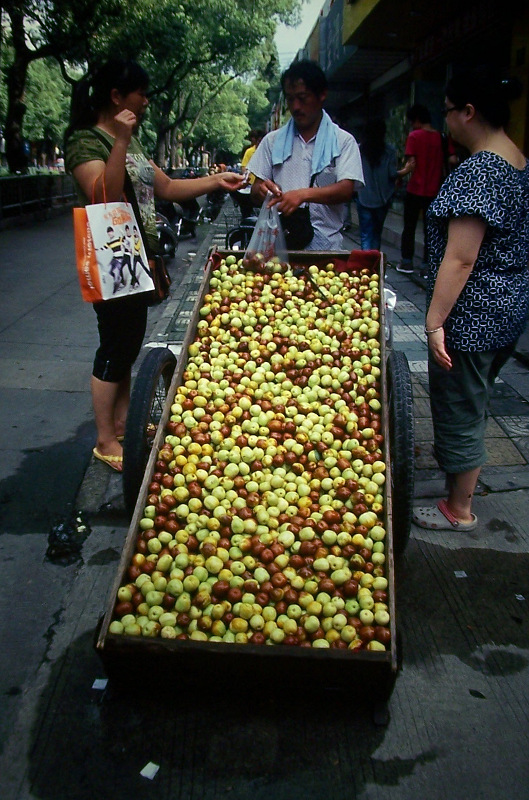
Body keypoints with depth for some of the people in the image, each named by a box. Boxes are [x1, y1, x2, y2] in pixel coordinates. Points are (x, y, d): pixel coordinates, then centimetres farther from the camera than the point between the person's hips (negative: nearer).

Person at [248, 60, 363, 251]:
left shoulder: (343, 141, 6)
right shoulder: (273, 140, 15)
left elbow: (346, 190, -7)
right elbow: (255, 194, 13)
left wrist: (304, 194, -23)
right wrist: (262, 190, -12)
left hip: (324, 245, -1)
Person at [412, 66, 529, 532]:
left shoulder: (476, 172, -20)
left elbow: (460, 260, -25)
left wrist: (435, 321, -21)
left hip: (472, 316, -9)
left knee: (459, 412, 4)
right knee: (475, 402, 25)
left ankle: (459, 511, 19)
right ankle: (461, 463, 45)